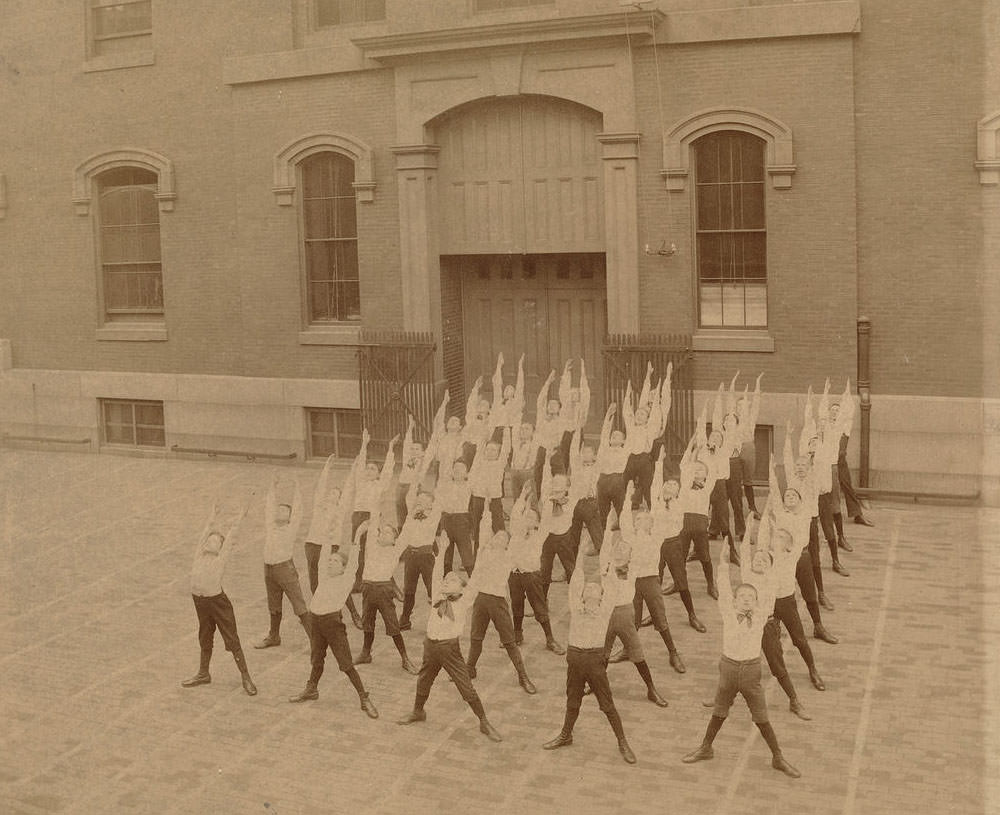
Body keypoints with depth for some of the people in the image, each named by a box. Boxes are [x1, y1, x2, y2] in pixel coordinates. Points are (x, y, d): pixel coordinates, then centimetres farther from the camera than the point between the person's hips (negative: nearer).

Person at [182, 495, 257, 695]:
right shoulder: (199, 555, 5)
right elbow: (207, 532, 15)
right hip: (199, 600, 5)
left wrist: (242, 514, -7)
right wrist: (213, 518, 28)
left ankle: (245, 677, 5)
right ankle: (203, 674, 35)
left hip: (217, 600, -5)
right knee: (205, 638, 20)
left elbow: (231, 534, -7)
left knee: (232, 639, -1)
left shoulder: (221, 558, -7)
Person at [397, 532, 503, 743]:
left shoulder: (463, 602, -5)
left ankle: (484, 723, 8)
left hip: (450, 648, -5)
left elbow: (473, 583, -16)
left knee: (466, 687, -3)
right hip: (431, 645, 5)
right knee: (423, 681, 21)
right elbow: (437, 575, 2)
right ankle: (417, 712, 46)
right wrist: (441, 551, -2)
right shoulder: (439, 598, 6)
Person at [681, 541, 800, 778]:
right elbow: (723, 591, -14)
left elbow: (769, 594, -12)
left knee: (761, 718, 6)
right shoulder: (728, 615, -6)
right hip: (728, 667, 1)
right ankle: (705, 749, 35)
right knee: (719, 712, 17)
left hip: (751, 671, 0)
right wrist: (723, 565, -25)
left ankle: (778, 758, 21)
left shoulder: (759, 617, -5)